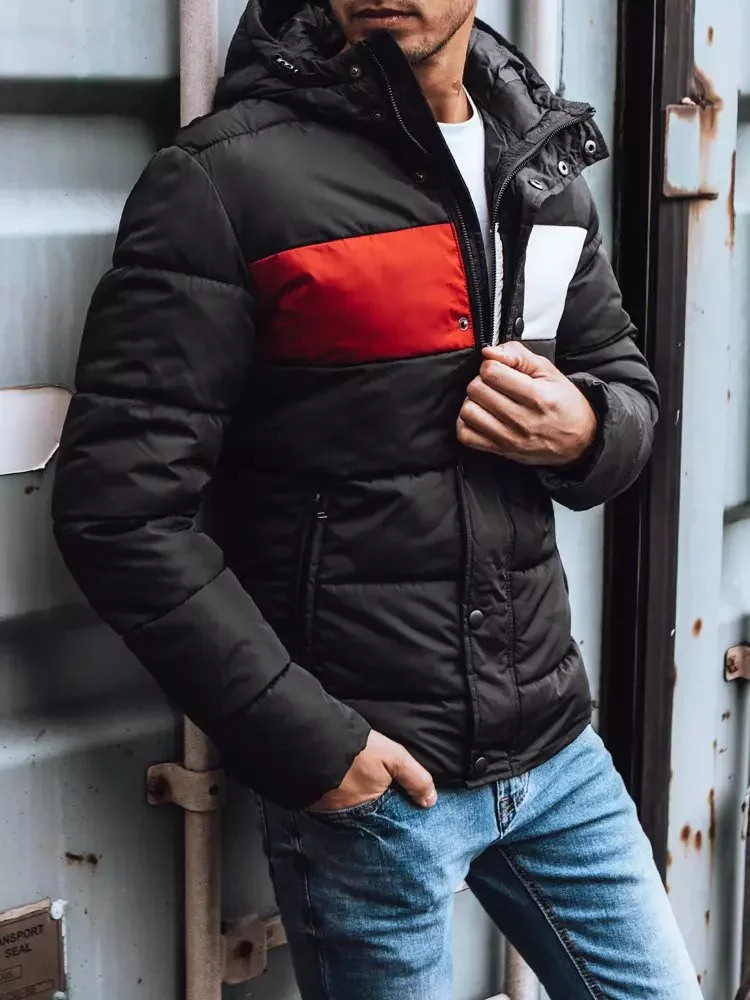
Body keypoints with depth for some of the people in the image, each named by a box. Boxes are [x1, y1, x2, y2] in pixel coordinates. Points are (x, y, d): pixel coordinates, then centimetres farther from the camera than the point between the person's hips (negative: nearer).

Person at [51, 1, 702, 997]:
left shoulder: (543, 165, 7)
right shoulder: (225, 178, -13)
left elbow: (627, 384, 17)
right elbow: (121, 507, -16)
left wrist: (584, 431, -7)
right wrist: (307, 740, -16)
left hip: (555, 743, 6)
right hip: (369, 771, -6)